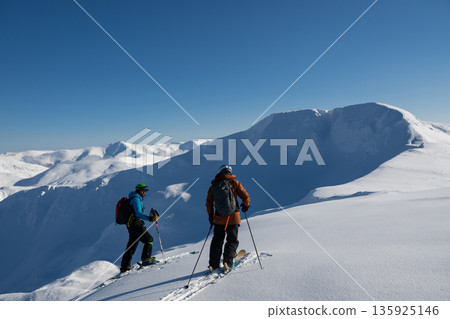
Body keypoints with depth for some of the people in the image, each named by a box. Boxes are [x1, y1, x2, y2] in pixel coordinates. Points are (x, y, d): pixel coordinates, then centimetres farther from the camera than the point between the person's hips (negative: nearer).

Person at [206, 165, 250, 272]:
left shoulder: (213, 186, 4)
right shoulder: (234, 183, -4)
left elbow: (208, 203, 7)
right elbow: (246, 197, -6)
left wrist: (210, 215, 19)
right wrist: (245, 206, 14)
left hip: (219, 219, 2)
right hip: (233, 217, -2)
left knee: (217, 241, 16)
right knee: (232, 241, 12)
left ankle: (213, 264, 12)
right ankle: (227, 262, -3)